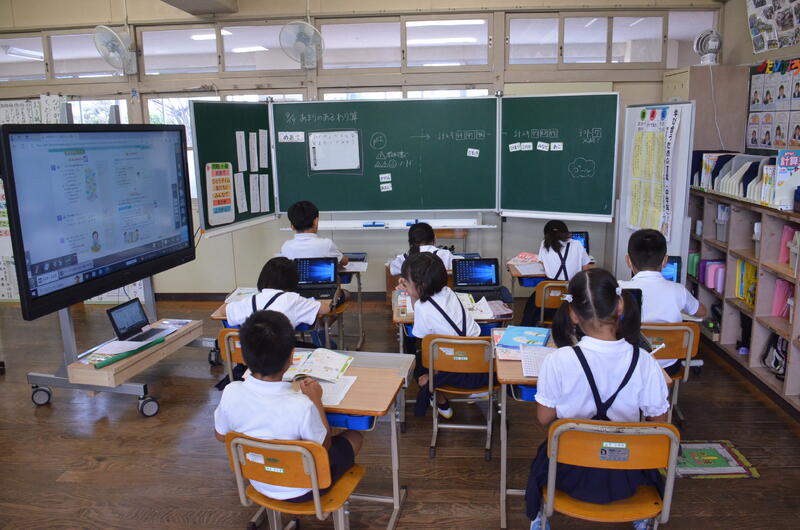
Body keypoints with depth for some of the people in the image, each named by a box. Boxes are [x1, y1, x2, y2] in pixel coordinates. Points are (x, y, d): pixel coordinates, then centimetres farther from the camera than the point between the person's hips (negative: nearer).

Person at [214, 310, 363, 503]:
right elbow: (324, 445, -15)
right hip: (300, 491, -4)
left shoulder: (231, 393, -24)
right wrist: (316, 400, -9)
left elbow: (220, 435, -3)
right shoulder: (301, 406, -36)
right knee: (354, 436, 20)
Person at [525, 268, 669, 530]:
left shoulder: (558, 361, -24)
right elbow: (658, 421, -6)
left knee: (544, 453, 35)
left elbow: (545, 419, -11)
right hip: (624, 479, 2)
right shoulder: (644, 362, -19)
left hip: (572, 474, -1)